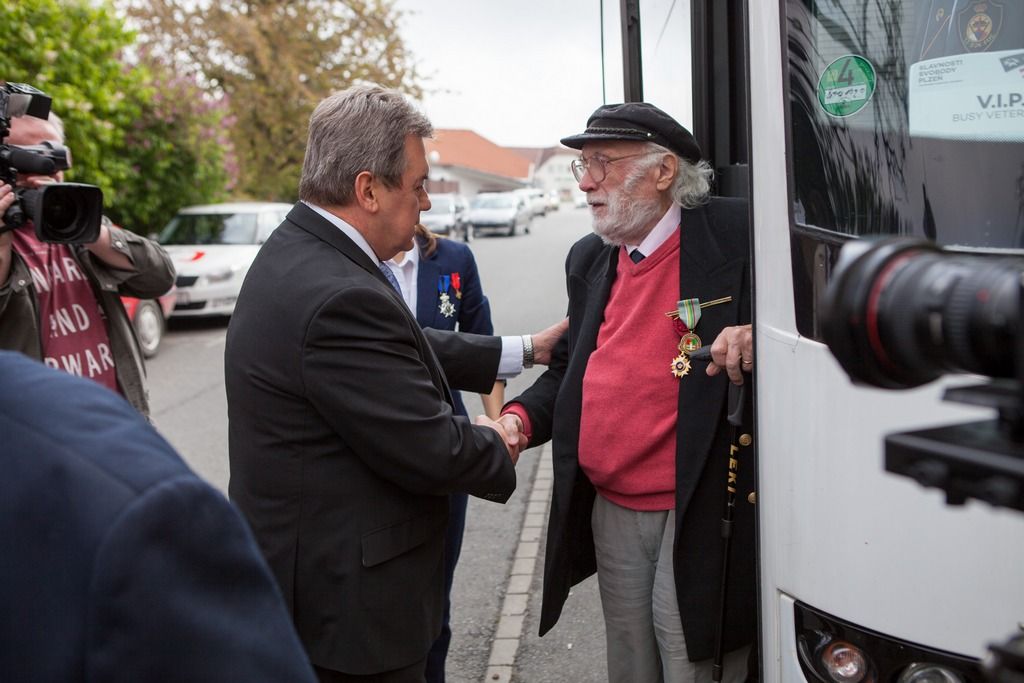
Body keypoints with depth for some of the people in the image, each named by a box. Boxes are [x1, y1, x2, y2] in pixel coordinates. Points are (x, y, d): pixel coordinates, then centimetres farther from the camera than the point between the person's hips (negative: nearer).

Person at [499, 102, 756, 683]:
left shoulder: (737, 237, -10)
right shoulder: (590, 260, 11)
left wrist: (759, 336, -27)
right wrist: (520, 419, 0)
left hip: (699, 519, -6)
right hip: (610, 514, 6)